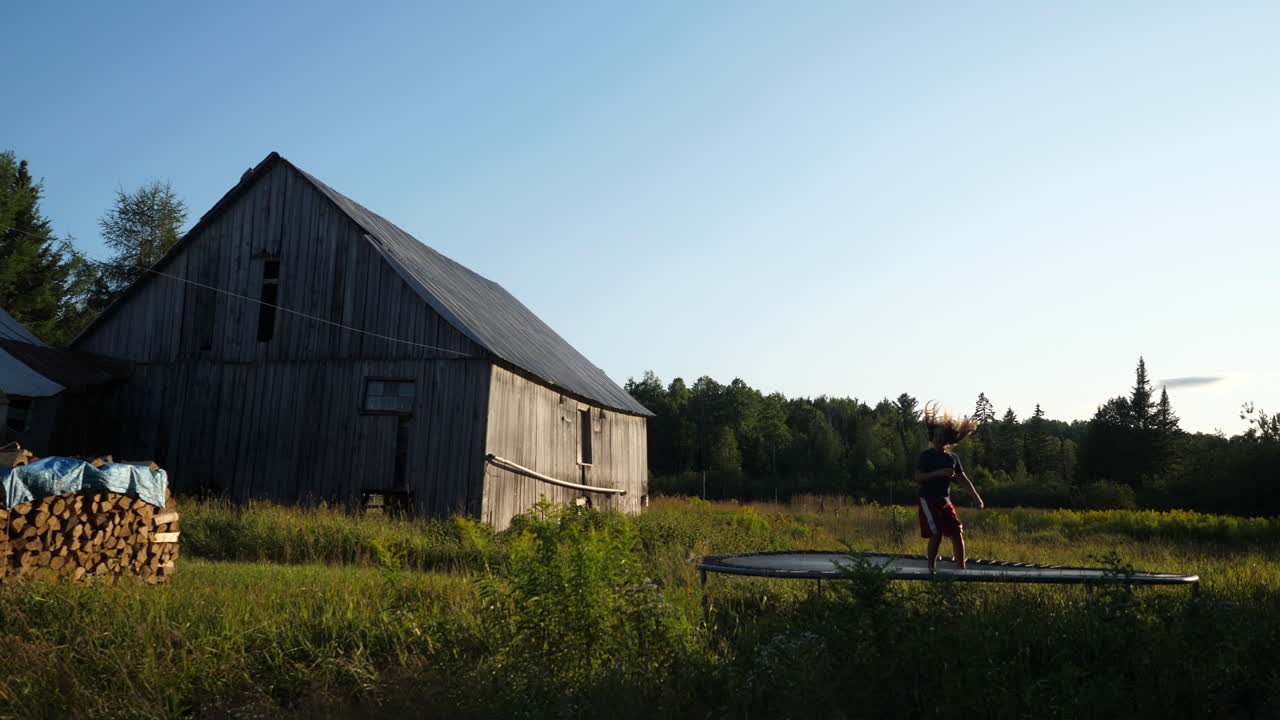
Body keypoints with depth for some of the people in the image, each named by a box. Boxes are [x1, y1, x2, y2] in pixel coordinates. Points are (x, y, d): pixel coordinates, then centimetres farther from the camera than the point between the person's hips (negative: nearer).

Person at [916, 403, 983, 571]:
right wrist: (940, 473, -23)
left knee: (957, 533, 1)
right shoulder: (926, 456, -6)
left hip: (945, 501, 5)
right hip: (928, 500, -5)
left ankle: (960, 568, 13)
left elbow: (963, 479, 14)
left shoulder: (952, 457, 9)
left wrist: (976, 496, 6)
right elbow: (918, 477, -15)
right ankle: (931, 568, -2)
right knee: (936, 534, -13)